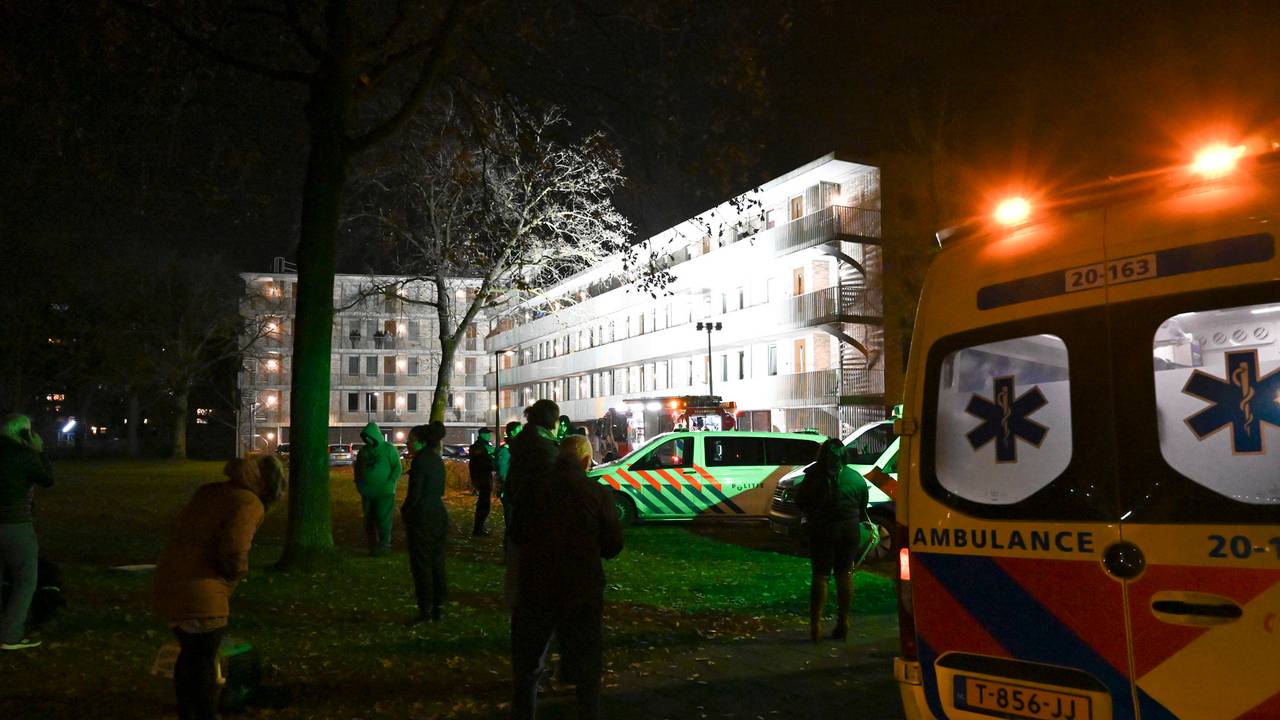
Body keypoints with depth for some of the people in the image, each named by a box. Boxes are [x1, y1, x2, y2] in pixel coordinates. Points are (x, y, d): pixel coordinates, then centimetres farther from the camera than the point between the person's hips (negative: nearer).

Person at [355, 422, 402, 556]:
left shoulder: (389, 449, -5)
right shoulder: (363, 450, 12)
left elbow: (397, 468, -8)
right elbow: (358, 467, 25)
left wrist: (390, 483, -17)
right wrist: (358, 482, 13)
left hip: (384, 492, -6)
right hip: (367, 492, 6)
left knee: (383, 519, -8)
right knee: (369, 520, 8)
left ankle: (384, 545, 1)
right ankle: (373, 546, 16)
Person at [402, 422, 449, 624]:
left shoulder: (419, 461, -17)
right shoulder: (437, 460, 9)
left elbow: (414, 493, -19)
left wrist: (404, 511, -1)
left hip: (422, 518, -8)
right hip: (439, 515, 8)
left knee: (421, 565, 0)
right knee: (437, 563, 13)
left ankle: (425, 611, 4)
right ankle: (437, 607, 20)